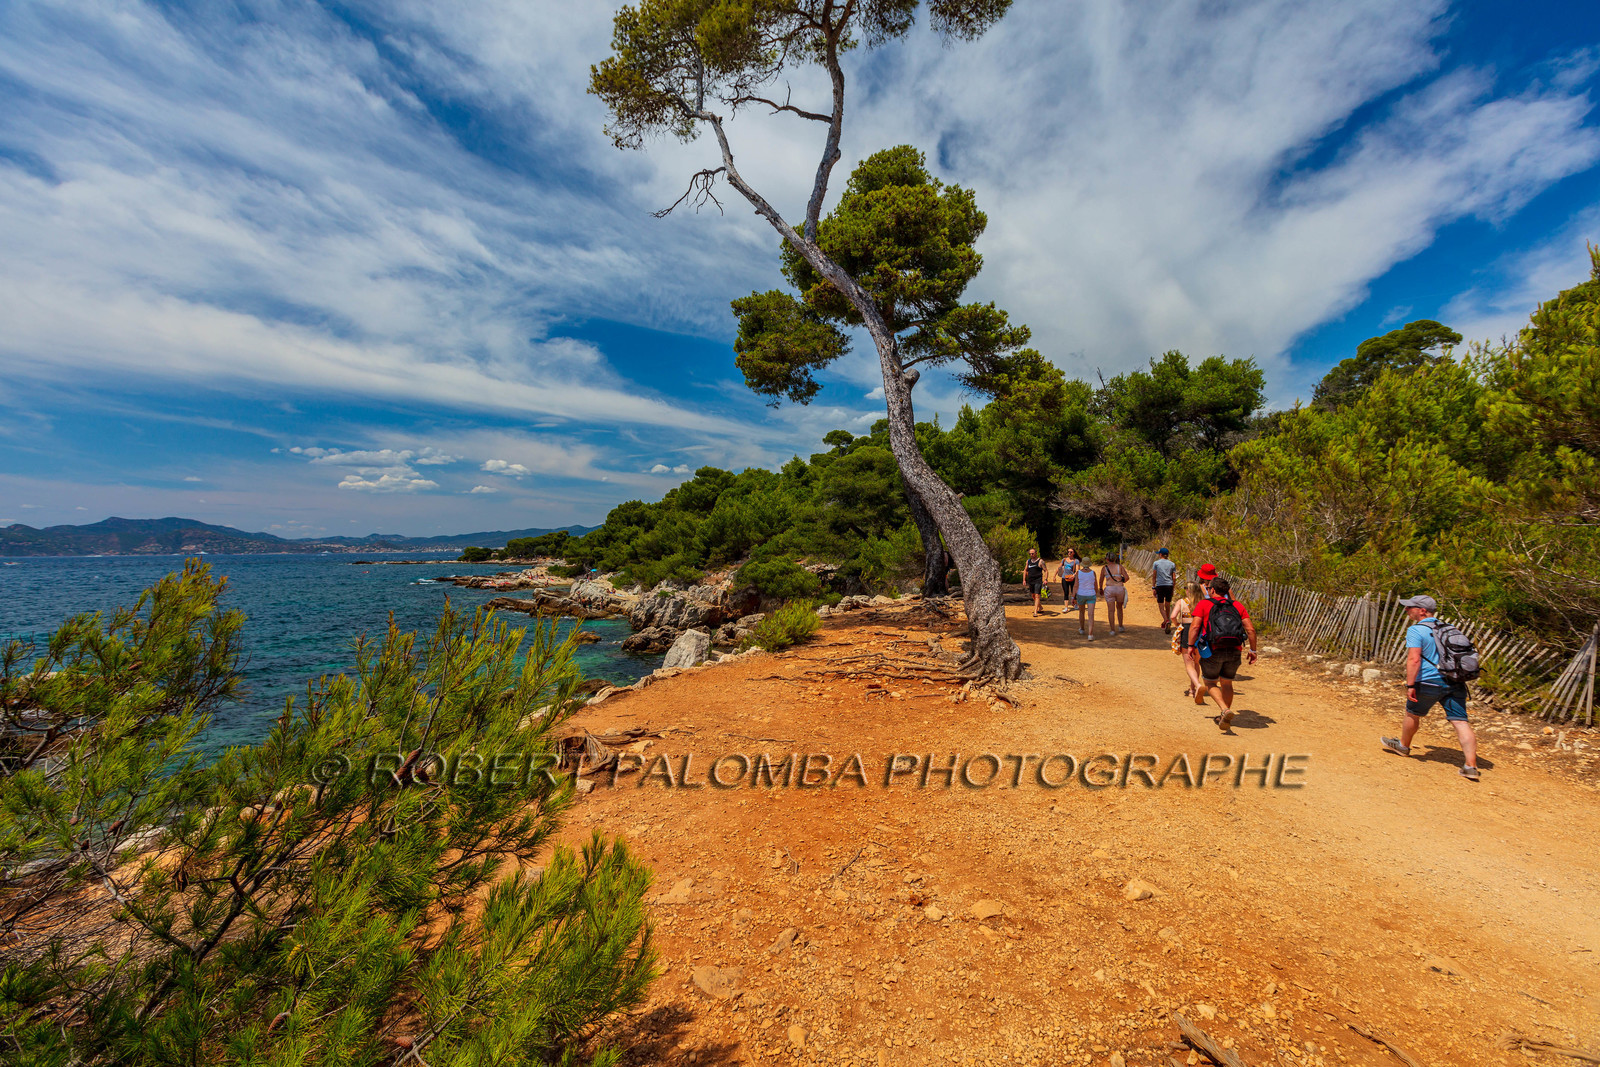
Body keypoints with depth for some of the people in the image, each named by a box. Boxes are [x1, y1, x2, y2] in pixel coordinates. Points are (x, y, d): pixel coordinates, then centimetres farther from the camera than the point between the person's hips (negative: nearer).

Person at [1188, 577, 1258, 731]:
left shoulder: (1204, 604, 3)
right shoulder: (1237, 605, 14)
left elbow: (1195, 626, -9)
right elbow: (1250, 629, 6)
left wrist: (1191, 646, -5)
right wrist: (1253, 650, 11)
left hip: (1213, 650, -4)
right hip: (1234, 651, 4)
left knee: (1210, 684, 10)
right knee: (1227, 683, 21)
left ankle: (1225, 710, -14)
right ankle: (1225, 718, 24)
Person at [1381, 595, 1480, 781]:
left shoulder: (1416, 630, -10)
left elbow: (1414, 659, -19)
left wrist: (1410, 685, -17)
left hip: (1430, 682, -6)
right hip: (1455, 682, 6)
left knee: (1412, 713, 15)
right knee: (1460, 722, 1)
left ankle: (1403, 745, 34)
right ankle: (1471, 766, -3)